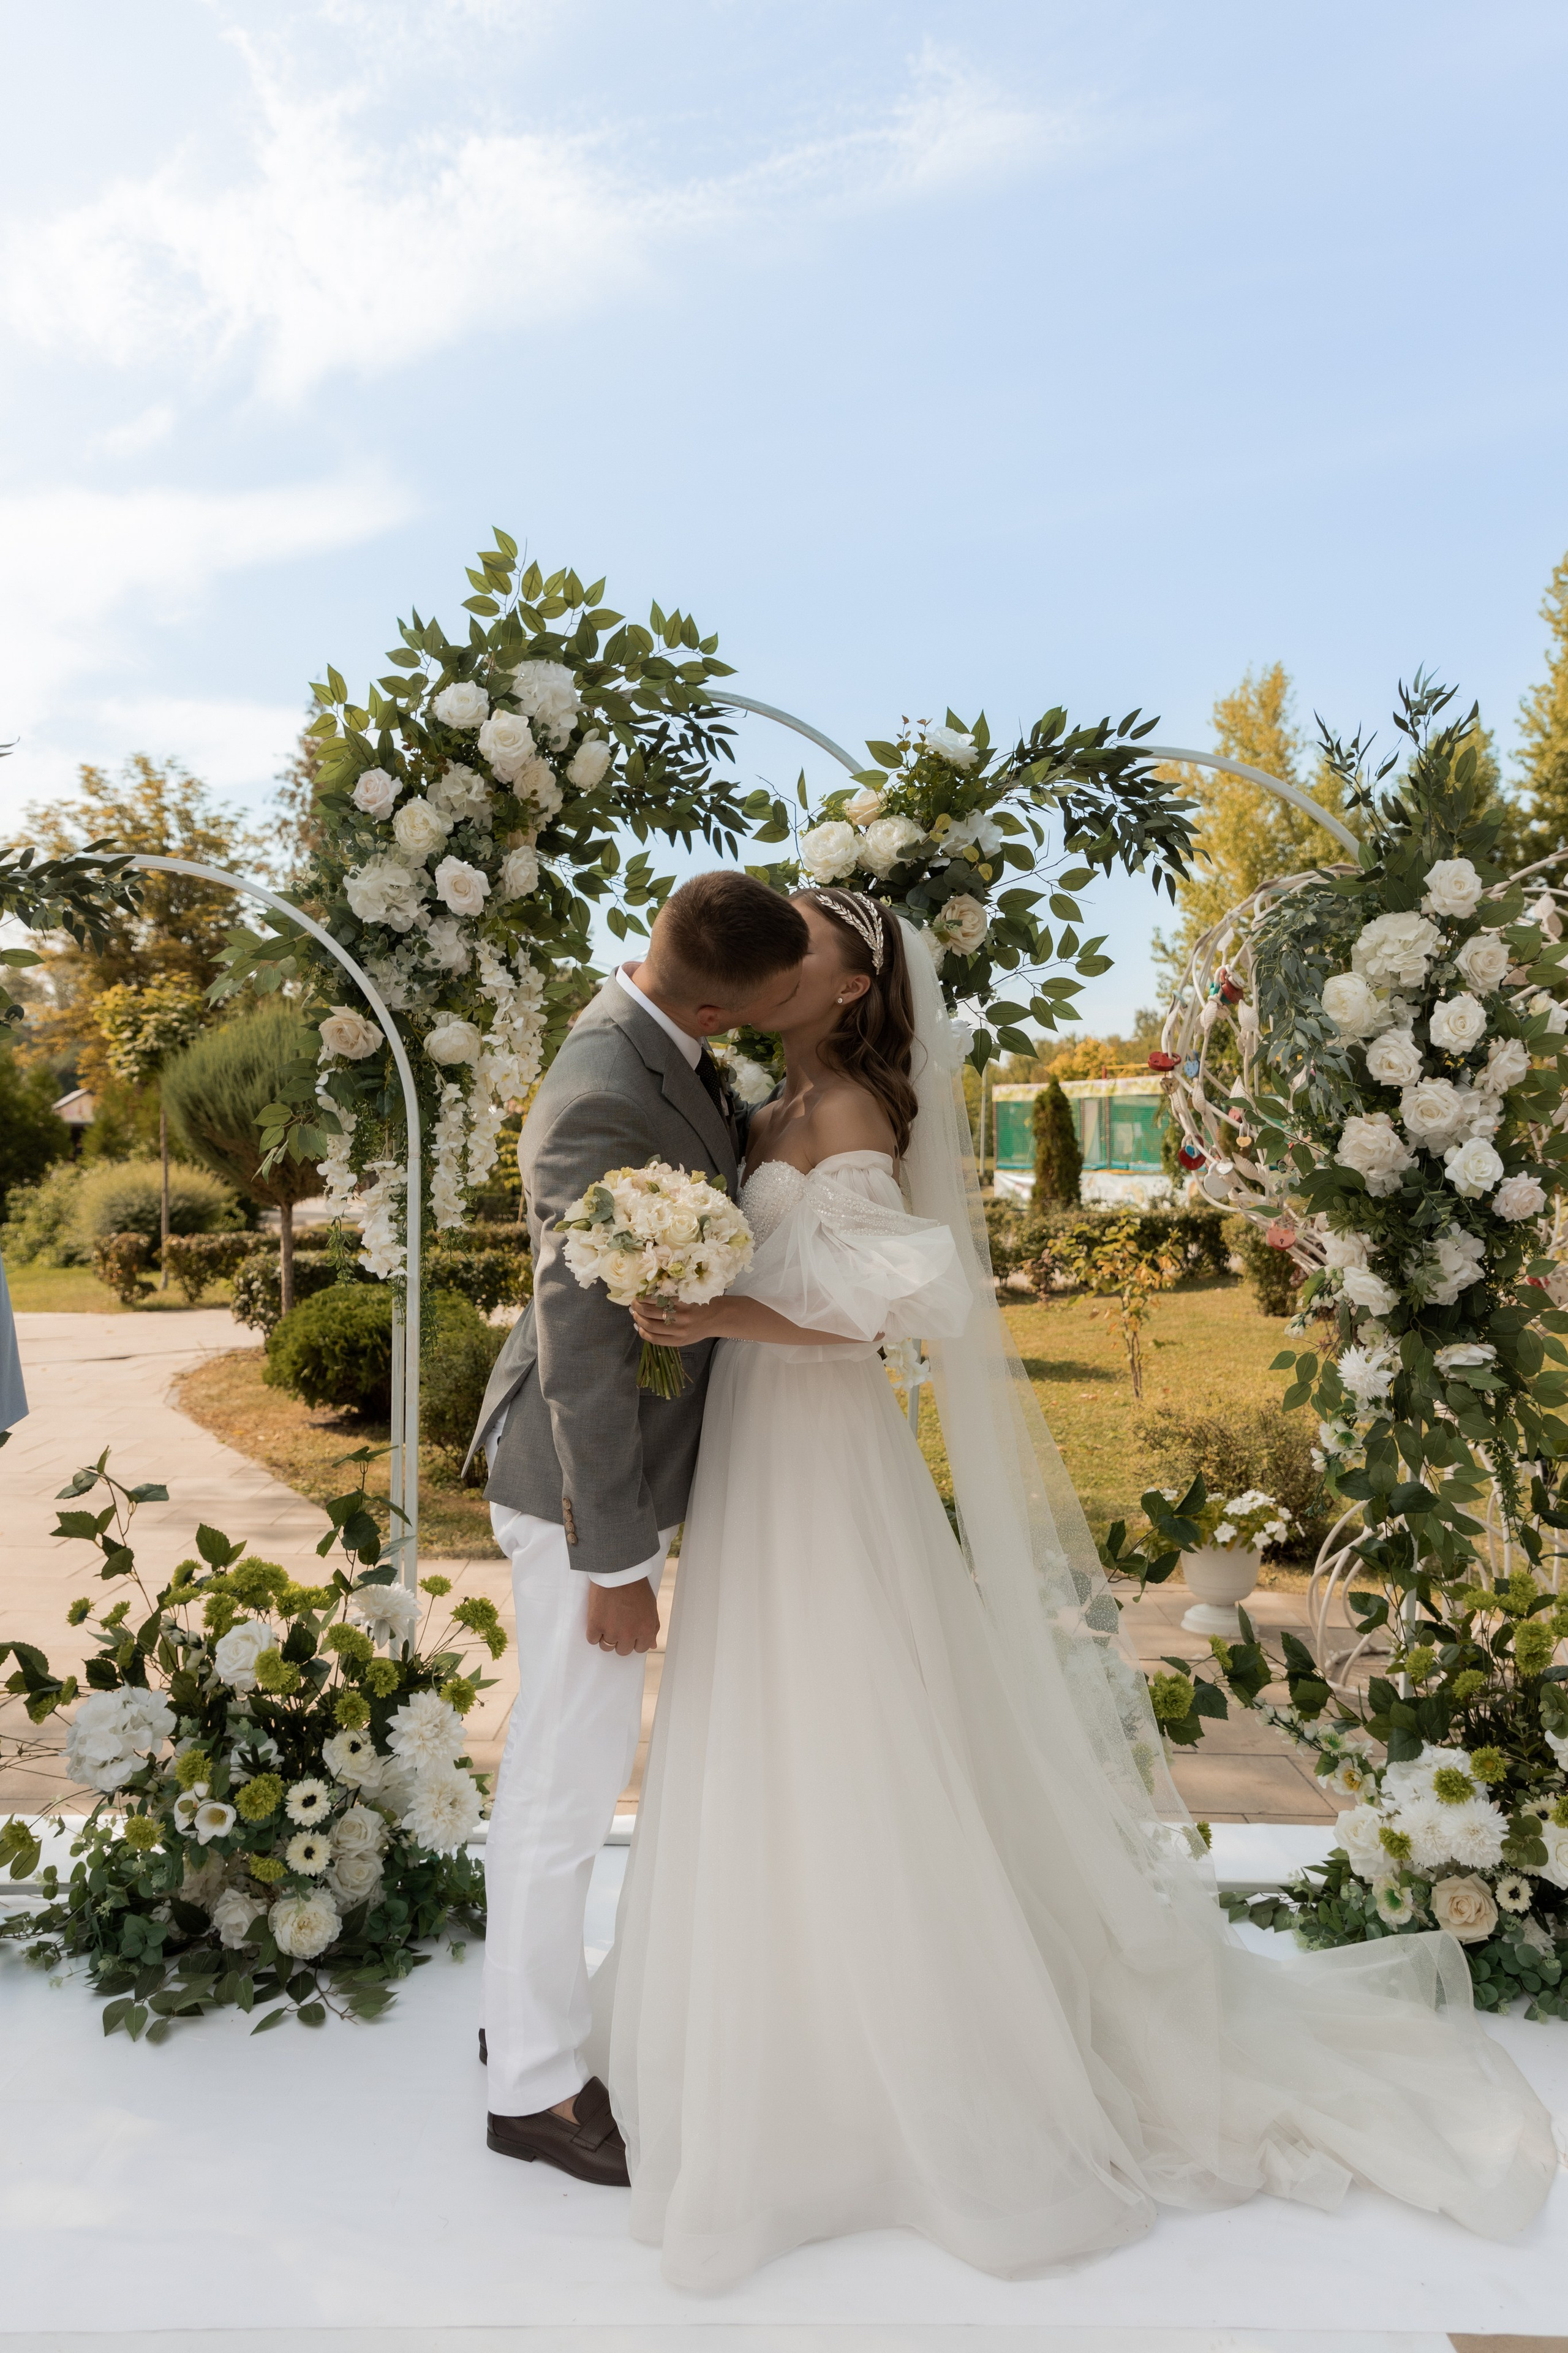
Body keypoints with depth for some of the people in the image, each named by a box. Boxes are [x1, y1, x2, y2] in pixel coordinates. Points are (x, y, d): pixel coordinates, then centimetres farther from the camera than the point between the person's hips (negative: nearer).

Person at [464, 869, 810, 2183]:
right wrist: (615, 1563, -19)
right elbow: (583, 1349, -26)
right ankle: (538, 2089, 27)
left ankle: (529, 2011, 43)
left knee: (565, 1773, 23)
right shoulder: (606, 1106, -28)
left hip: (620, 1458, 10)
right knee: (568, 1787, 7)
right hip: (587, 1484, -10)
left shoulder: (659, 1047, 1)